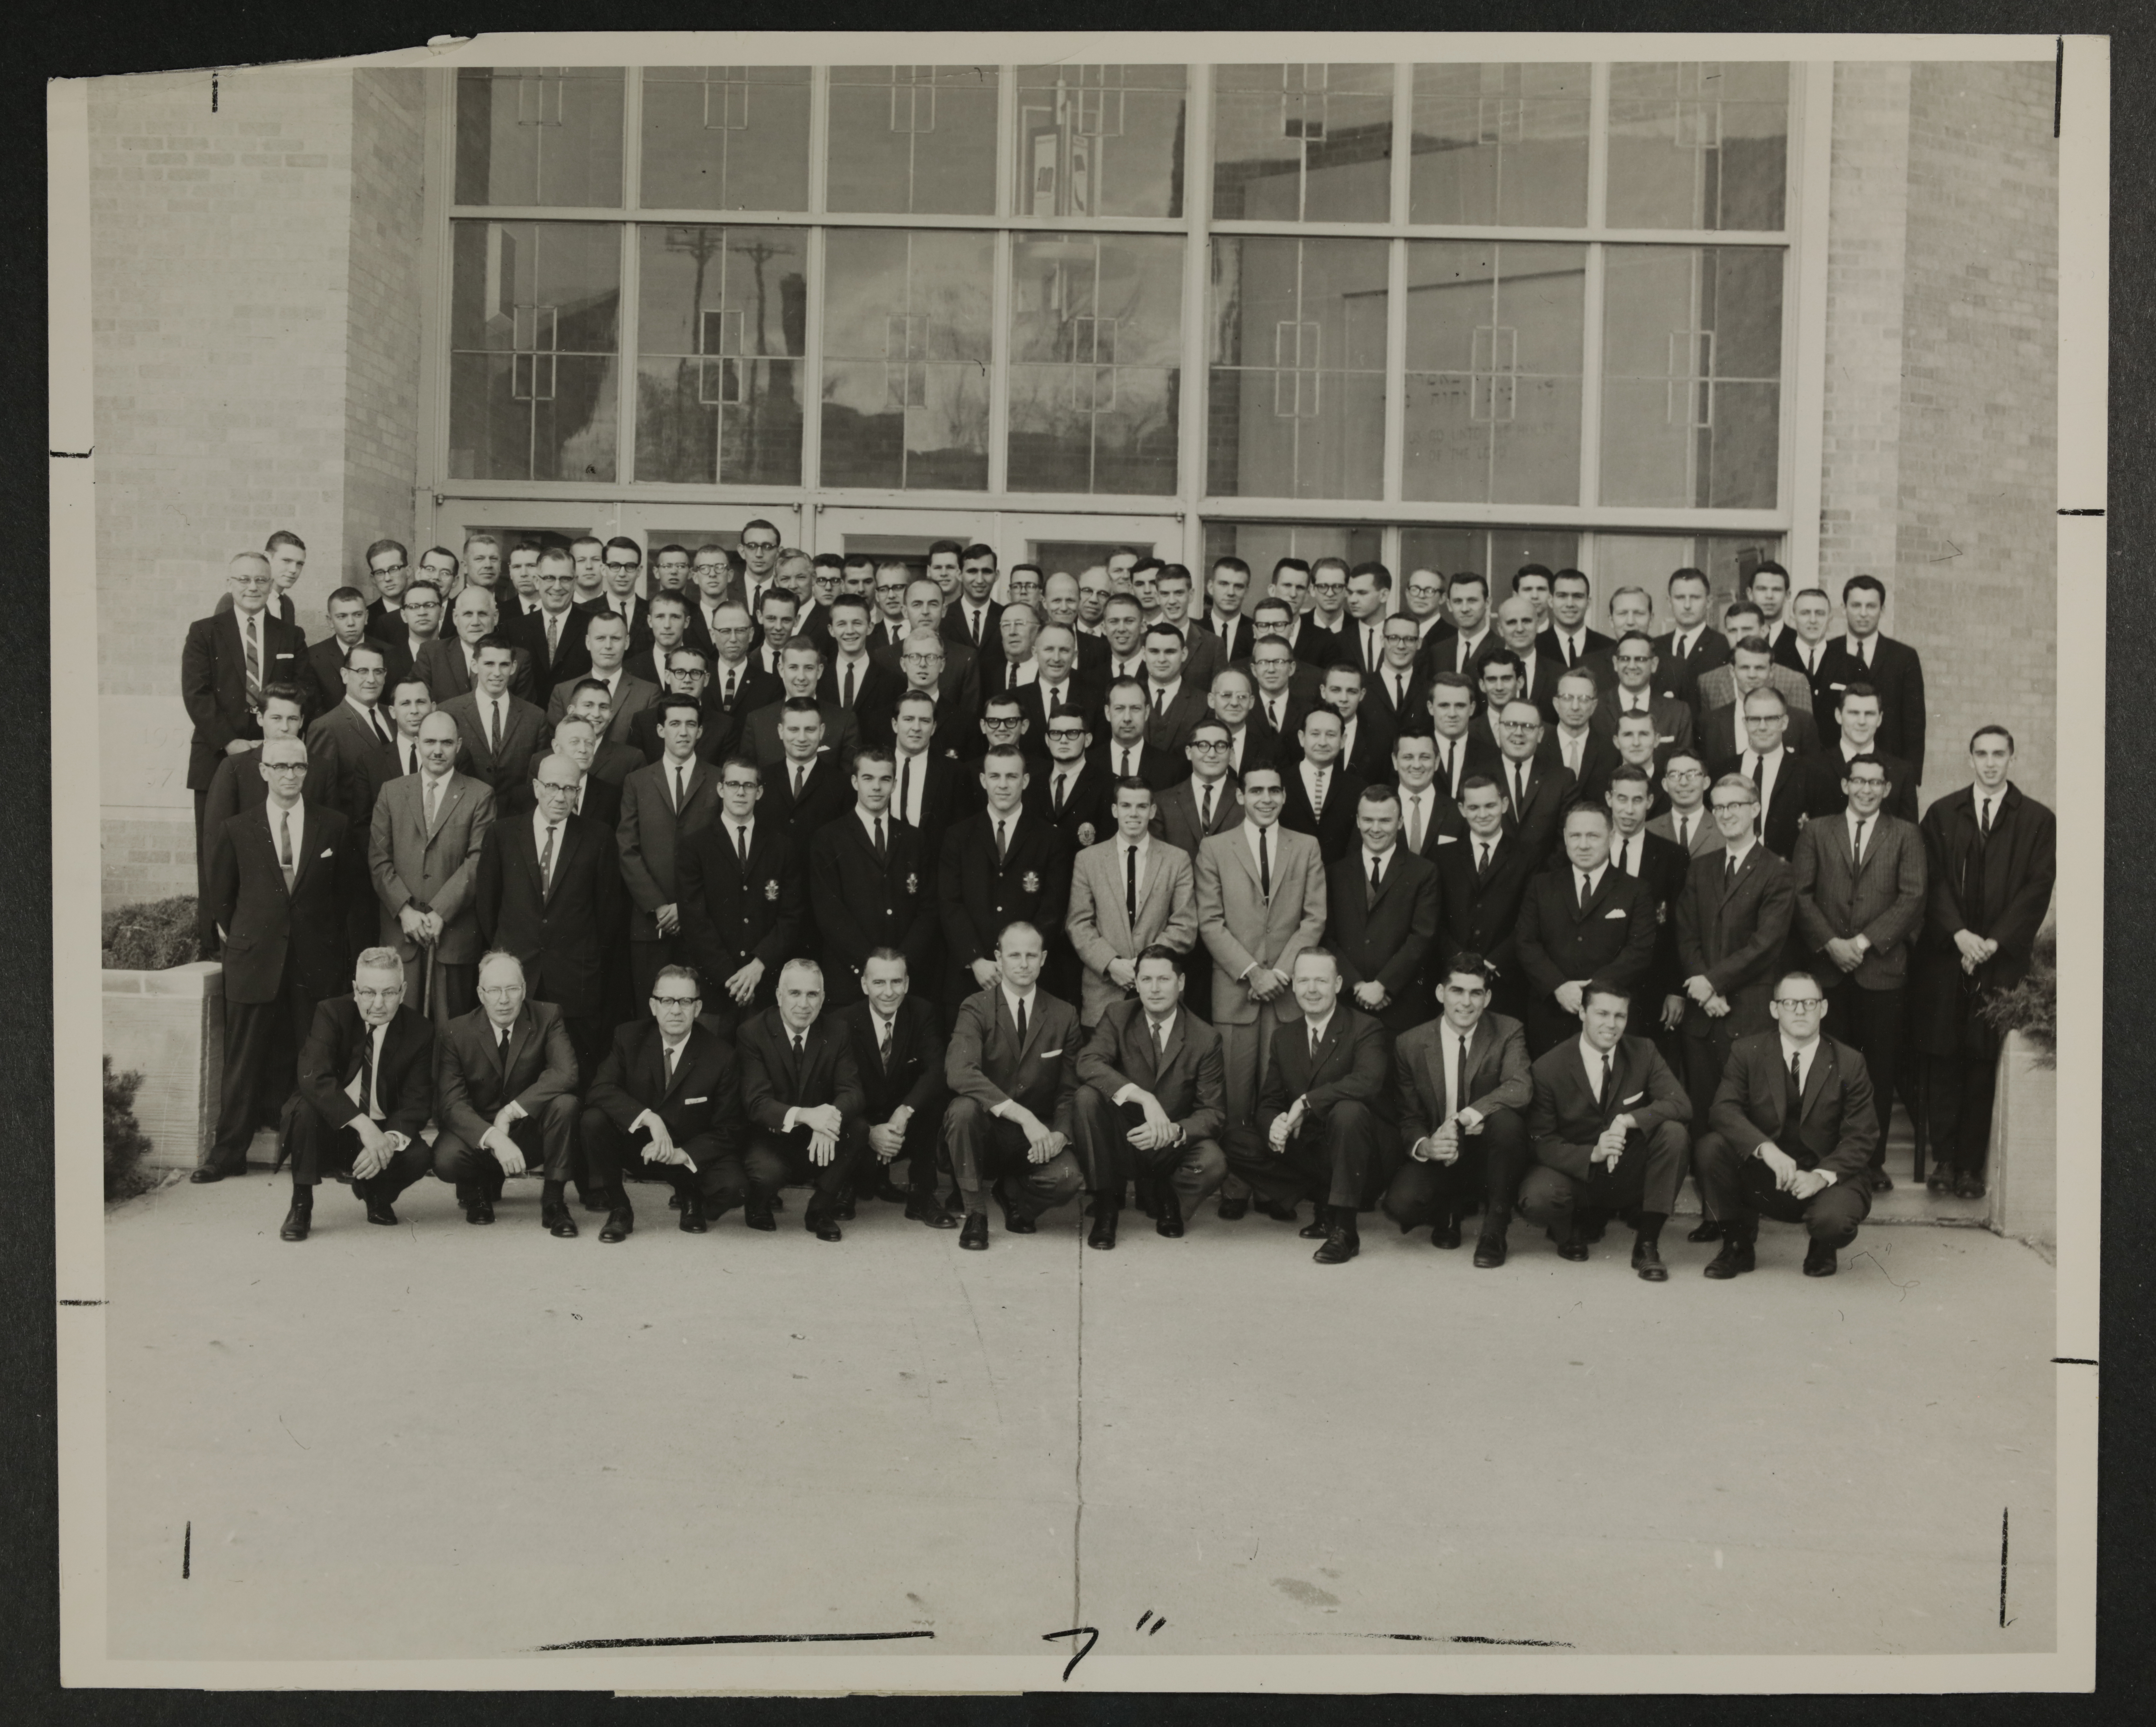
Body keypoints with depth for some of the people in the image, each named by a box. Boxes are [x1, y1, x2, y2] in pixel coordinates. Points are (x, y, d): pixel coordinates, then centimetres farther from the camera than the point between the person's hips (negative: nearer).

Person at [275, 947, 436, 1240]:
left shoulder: (420, 1033, -6)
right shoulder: (331, 1014, -13)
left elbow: (416, 1103, -9)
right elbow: (313, 1077, -29)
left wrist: (390, 1140, -31)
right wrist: (364, 1125, -39)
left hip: (382, 1131, 2)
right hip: (329, 1129, -2)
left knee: (417, 1157, -28)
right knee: (304, 1107, -33)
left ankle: (376, 1193, 9)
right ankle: (301, 1207, -15)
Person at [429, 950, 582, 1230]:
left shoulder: (547, 1016, -8)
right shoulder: (456, 1033, -9)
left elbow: (567, 1073, -23)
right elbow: (451, 1103, -17)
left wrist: (511, 1112, -28)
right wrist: (494, 1138, -34)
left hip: (532, 1131, 0)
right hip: (479, 1135, 0)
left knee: (565, 1103, -30)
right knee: (446, 1159, -31)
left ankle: (554, 1201, -14)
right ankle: (478, 1187, 8)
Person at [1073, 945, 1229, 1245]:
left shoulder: (1206, 1038, -7)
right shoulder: (1117, 1016, -5)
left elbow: (1213, 1111, -8)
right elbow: (1089, 1063, -24)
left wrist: (1175, 1131, -30)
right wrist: (1143, 1098, -38)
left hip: (1172, 1143, 0)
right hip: (1121, 1140, 0)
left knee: (1213, 1163, -32)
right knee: (1088, 1095, -28)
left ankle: (1165, 1199, 7)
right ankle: (1105, 1209, -16)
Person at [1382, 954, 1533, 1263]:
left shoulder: (1508, 1032, -6)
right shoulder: (1410, 1045, -2)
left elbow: (1521, 1087, -25)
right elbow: (1408, 1118, 2)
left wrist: (1464, 1118, -37)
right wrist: (1424, 1146, -22)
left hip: (1488, 1155, -1)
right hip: (1438, 1158, 1)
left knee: (1506, 1119, -34)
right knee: (1400, 1204, -28)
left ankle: (1495, 1230, -15)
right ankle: (1449, 1212, 13)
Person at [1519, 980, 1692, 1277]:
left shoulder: (1643, 1053, -3)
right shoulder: (1548, 1069, -11)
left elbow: (1681, 1106, -14)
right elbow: (1541, 1142, -11)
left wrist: (1628, 1120, -31)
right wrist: (1593, 1154, -29)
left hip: (1631, 1175, 2)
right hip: (1578, 1173, -2)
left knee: (1674, 1133, -26)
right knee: (1537, 1199, -34)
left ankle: (1647, 1243, -16)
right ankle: (1581, 1222, 6)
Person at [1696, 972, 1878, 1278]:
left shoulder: (1849, 1064, -1)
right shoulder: (1747, 1052, 0)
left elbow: (1862, 1138, -5)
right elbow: (1724, 1109, -14)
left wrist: (1822, 1176, -23)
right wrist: (1766, 1148, -33)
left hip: (1827, 1179, -1)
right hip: (1761, 1177, 2)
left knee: (1833, 1220, -35)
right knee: (1711, 1146, -26)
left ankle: (1822, 1249, 8)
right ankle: (1738, 1245, -3)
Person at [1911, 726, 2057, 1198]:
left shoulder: (2038, 820, 6)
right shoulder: (1942, 815, 9)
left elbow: (2038, 889, 0)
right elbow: (1933, 883, 2)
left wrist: (1994, 942, -10)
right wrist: (1959, 935, -11)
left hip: (2003, 960, -1)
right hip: (1945, 956, 1)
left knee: (1985, 1063, -1)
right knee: (1942, 1060, 1)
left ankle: (1972, 1164, 3)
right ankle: (1944, 1158, 7)